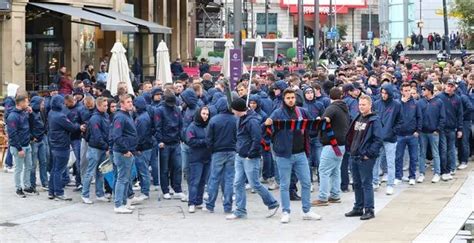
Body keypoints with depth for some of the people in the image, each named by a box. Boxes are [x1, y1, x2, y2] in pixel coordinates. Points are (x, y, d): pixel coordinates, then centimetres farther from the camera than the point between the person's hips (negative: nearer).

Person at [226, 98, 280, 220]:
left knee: (255, 184, -2)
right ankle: (240, 211, 12)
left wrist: (250, 154, -18)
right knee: (238, 184, 6)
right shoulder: (241, 119, 10)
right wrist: (239, 148, 14)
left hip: (250, 158, -9)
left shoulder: (252, 121, -19)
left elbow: (257, 139, -22)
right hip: (240, 156, 9)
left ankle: (273, 204, 15)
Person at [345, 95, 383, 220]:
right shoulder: (358, 119, 14)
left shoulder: (374, 120, -10)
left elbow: (378, 140, -16)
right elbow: (351, 135, 23)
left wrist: (369, 154, -17)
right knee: (357, 184, 14)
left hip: (365, 158, -8)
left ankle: (369, 210, 0)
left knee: (366, 184, -5)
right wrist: (350, 149, 13)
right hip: (354, 156, 8)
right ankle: (358, 208, 23)